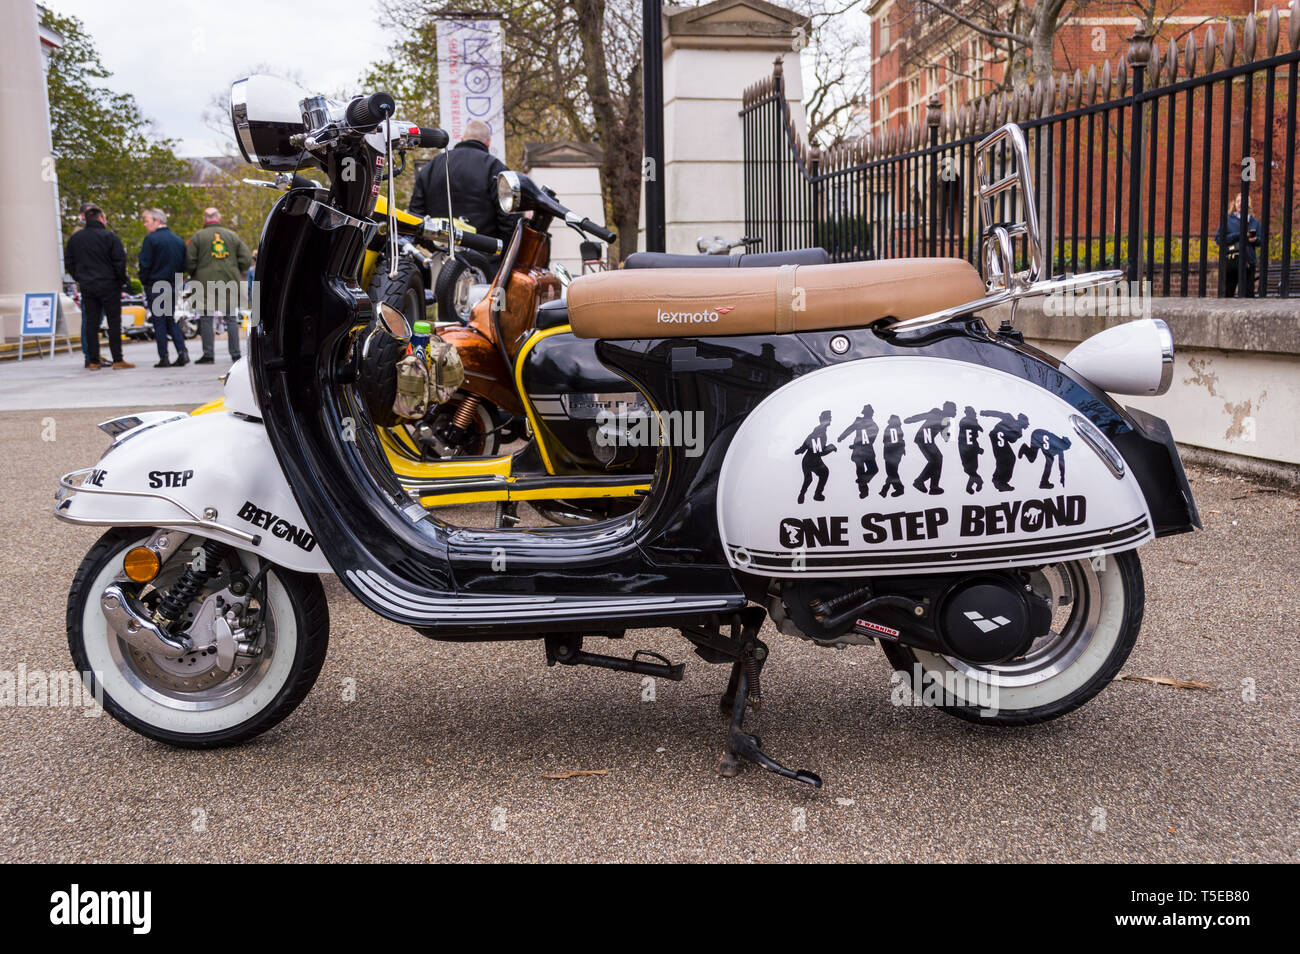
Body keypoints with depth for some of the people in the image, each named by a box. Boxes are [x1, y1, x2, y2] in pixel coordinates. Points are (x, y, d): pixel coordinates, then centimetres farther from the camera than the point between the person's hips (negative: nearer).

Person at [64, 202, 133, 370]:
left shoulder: (75, 238, 10)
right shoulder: (109, 236, -7)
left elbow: (68, 263, 14)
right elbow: (119, 261, -9)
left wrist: (80, 279, 20)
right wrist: (121, 280, 2)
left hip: (86, 287, 5)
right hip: (109, 286, -5)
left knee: (90, 323, 6)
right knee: (114, 321, -1)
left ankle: (93, 361, 5)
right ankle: (117, 359, -3)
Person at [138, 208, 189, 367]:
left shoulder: (151, 239, -11)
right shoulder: (179, 240, 9)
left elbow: (145, 264, -12)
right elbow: (183, 265, 12)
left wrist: (144, 282, 0)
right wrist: (175, 279, 16)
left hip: (155, 286, -6)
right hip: (173, 286, 6)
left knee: (159, 322, -1)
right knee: (171, 320, 15)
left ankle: (163, 358, -2)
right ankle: (182, 352, 1)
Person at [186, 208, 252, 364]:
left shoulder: (197, 237, 1)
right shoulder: (232, 235, 8)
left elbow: (189, 262, -3)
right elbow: (246, 259, 5)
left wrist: (195, 276, 13)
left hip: (206, 283, -2)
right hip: (230, 283, 2)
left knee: (206, 319, 3)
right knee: (231, 318, 7)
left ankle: (208, 355, 1)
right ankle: (235, 354, 6)